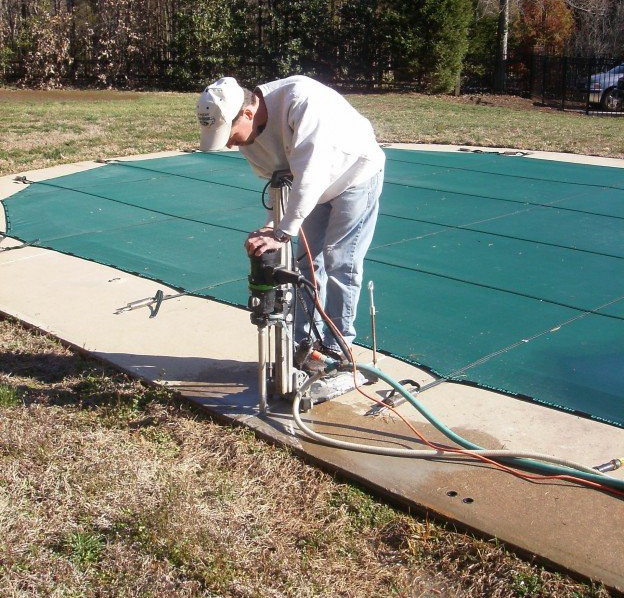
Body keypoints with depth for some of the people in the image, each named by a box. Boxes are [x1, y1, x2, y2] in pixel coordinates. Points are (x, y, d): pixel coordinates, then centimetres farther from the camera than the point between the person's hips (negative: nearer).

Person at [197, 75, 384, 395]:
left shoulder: (300, 99, -38)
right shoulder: (248, 134, -13)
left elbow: (310, 173, -42)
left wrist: (282, 233, -42)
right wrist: (271, 226, -21)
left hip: (355, 174, -7)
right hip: (313, 186, 7)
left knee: (340, 262, -9)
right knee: (307, 261, 8)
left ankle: (336, 349, 2)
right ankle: (303, 343, 19)